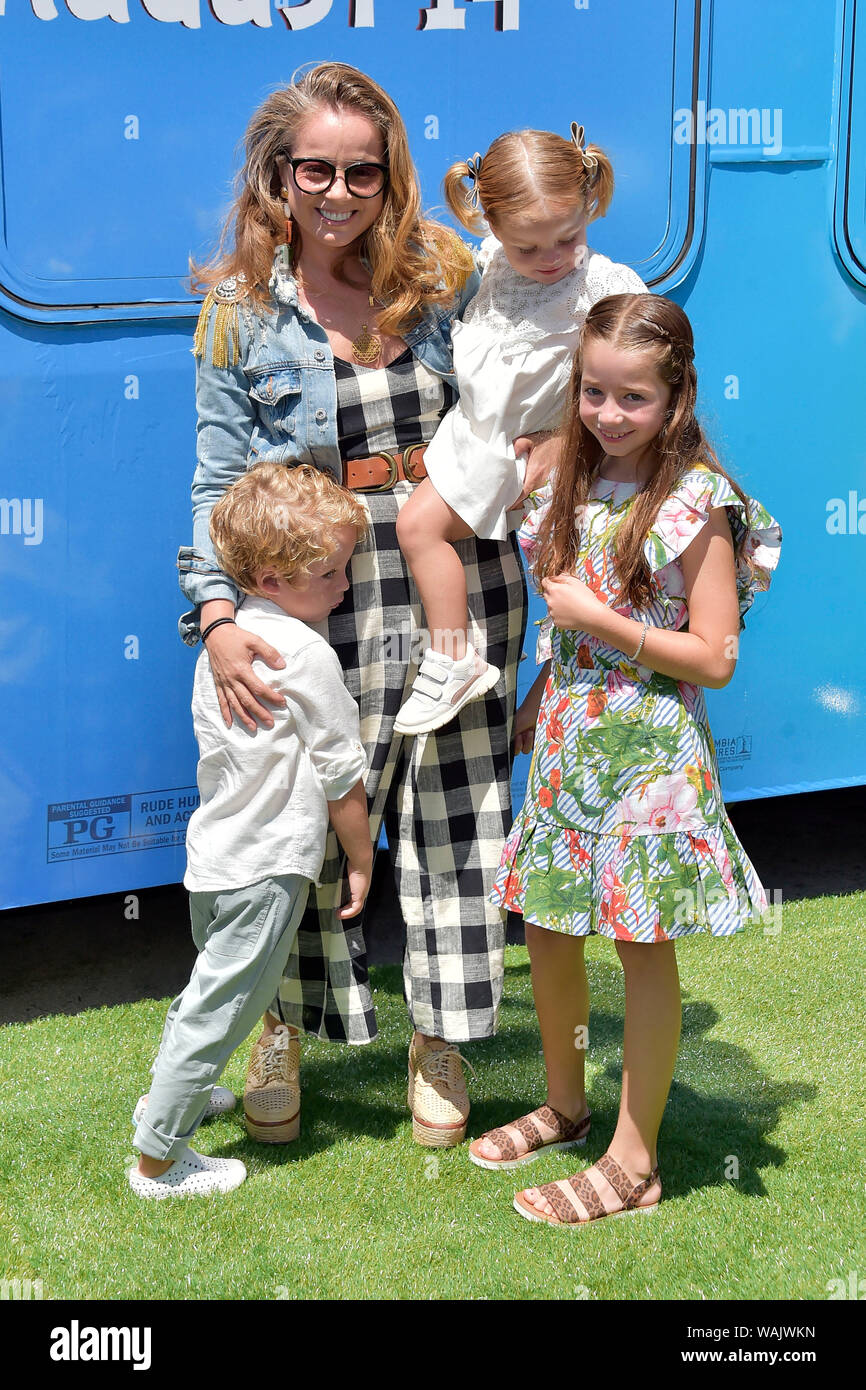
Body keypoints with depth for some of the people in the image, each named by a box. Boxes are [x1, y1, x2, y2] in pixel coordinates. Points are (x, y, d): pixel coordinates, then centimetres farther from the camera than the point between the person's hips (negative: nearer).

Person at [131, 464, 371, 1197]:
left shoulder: (224, 636, 7)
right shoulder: (308, 654, -19)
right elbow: (341, 776, -12)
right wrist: (361, 860, -2)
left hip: (214, 853, 9)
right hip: (267, 865, -9)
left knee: (211, 986, 27)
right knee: (223, 1005, 0)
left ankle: (172, 1094, 44)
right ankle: (159, 1155, 8)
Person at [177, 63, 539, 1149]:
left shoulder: (445, 274, 3)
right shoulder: (241, 310, -1)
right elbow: (220, 479, -3)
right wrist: (219, 617, -16)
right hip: (324, 597, -1)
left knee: (455, 812, 5)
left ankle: (437, 1041, 26)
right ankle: (281, 1028, 31)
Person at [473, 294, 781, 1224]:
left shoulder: (695, 502, -14)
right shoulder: (574, 484, 7)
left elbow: (713, 658, -17)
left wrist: (598, 620, -18)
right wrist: (533, 709, 13)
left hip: (649, 750, -7)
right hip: (565, 740, 7)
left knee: (642, 945, 2)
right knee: (546, 931, 15)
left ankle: (634, 1162, 14)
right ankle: (564, 1106, 37)